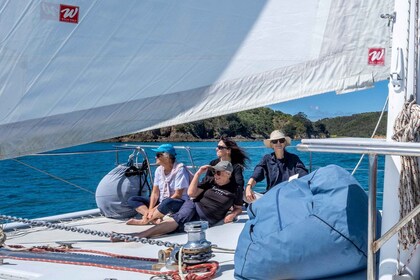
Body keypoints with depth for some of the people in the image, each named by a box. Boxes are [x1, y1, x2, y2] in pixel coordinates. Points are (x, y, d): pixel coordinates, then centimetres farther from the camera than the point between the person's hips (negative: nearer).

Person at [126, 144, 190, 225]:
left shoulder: (179, 169, -15)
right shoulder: (159, 170, 5)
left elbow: (177, 195, -18)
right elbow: (155, 192, 2)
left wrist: (155, 208, -21)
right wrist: (150, 209, -17)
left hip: (178, 204, -7)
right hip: (161, 203, 8)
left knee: (167, 202, -42)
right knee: (132, 200, -4)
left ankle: (144, 221, -21)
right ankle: (156, 219, -28)